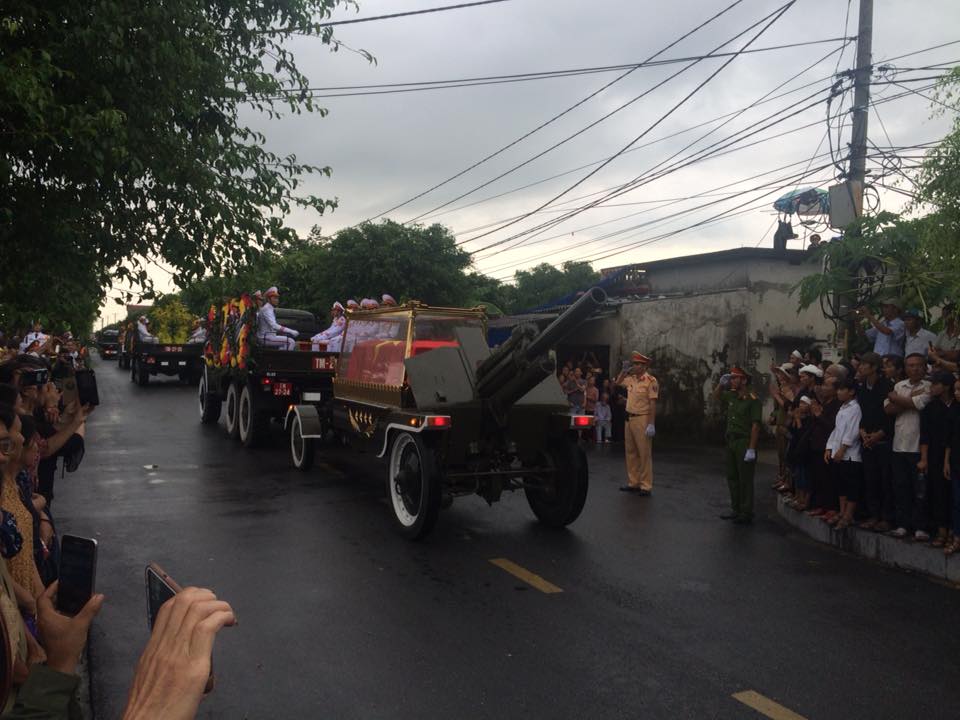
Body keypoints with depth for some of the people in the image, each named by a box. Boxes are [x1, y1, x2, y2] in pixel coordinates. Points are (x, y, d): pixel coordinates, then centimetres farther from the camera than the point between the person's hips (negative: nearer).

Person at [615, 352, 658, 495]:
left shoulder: (650, 381, -11)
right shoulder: (631, 379, 11)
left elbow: (653, 404, -15)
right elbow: (616, 383, 29)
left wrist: (651, 424, -20)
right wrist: (624, 371, 13)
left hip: (642, 419, -8)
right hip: (629, 419, 8)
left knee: (644, 454, -4)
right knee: (631, 452, 11)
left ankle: (646, 486, 0)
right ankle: (633, 482, 20)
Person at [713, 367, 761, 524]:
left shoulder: (752, 399, -13)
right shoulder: (731, 395, 9)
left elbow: (755, 425, -17)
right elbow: (716, 395, 29)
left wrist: (751, 449, -21)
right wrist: (721, 383, 8)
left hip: (745, 442, -8)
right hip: (731, 441, 8)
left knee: (745, 480, 0)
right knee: (732, 477, 14)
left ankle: (746, 514, 7)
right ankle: (736, 509, 25)